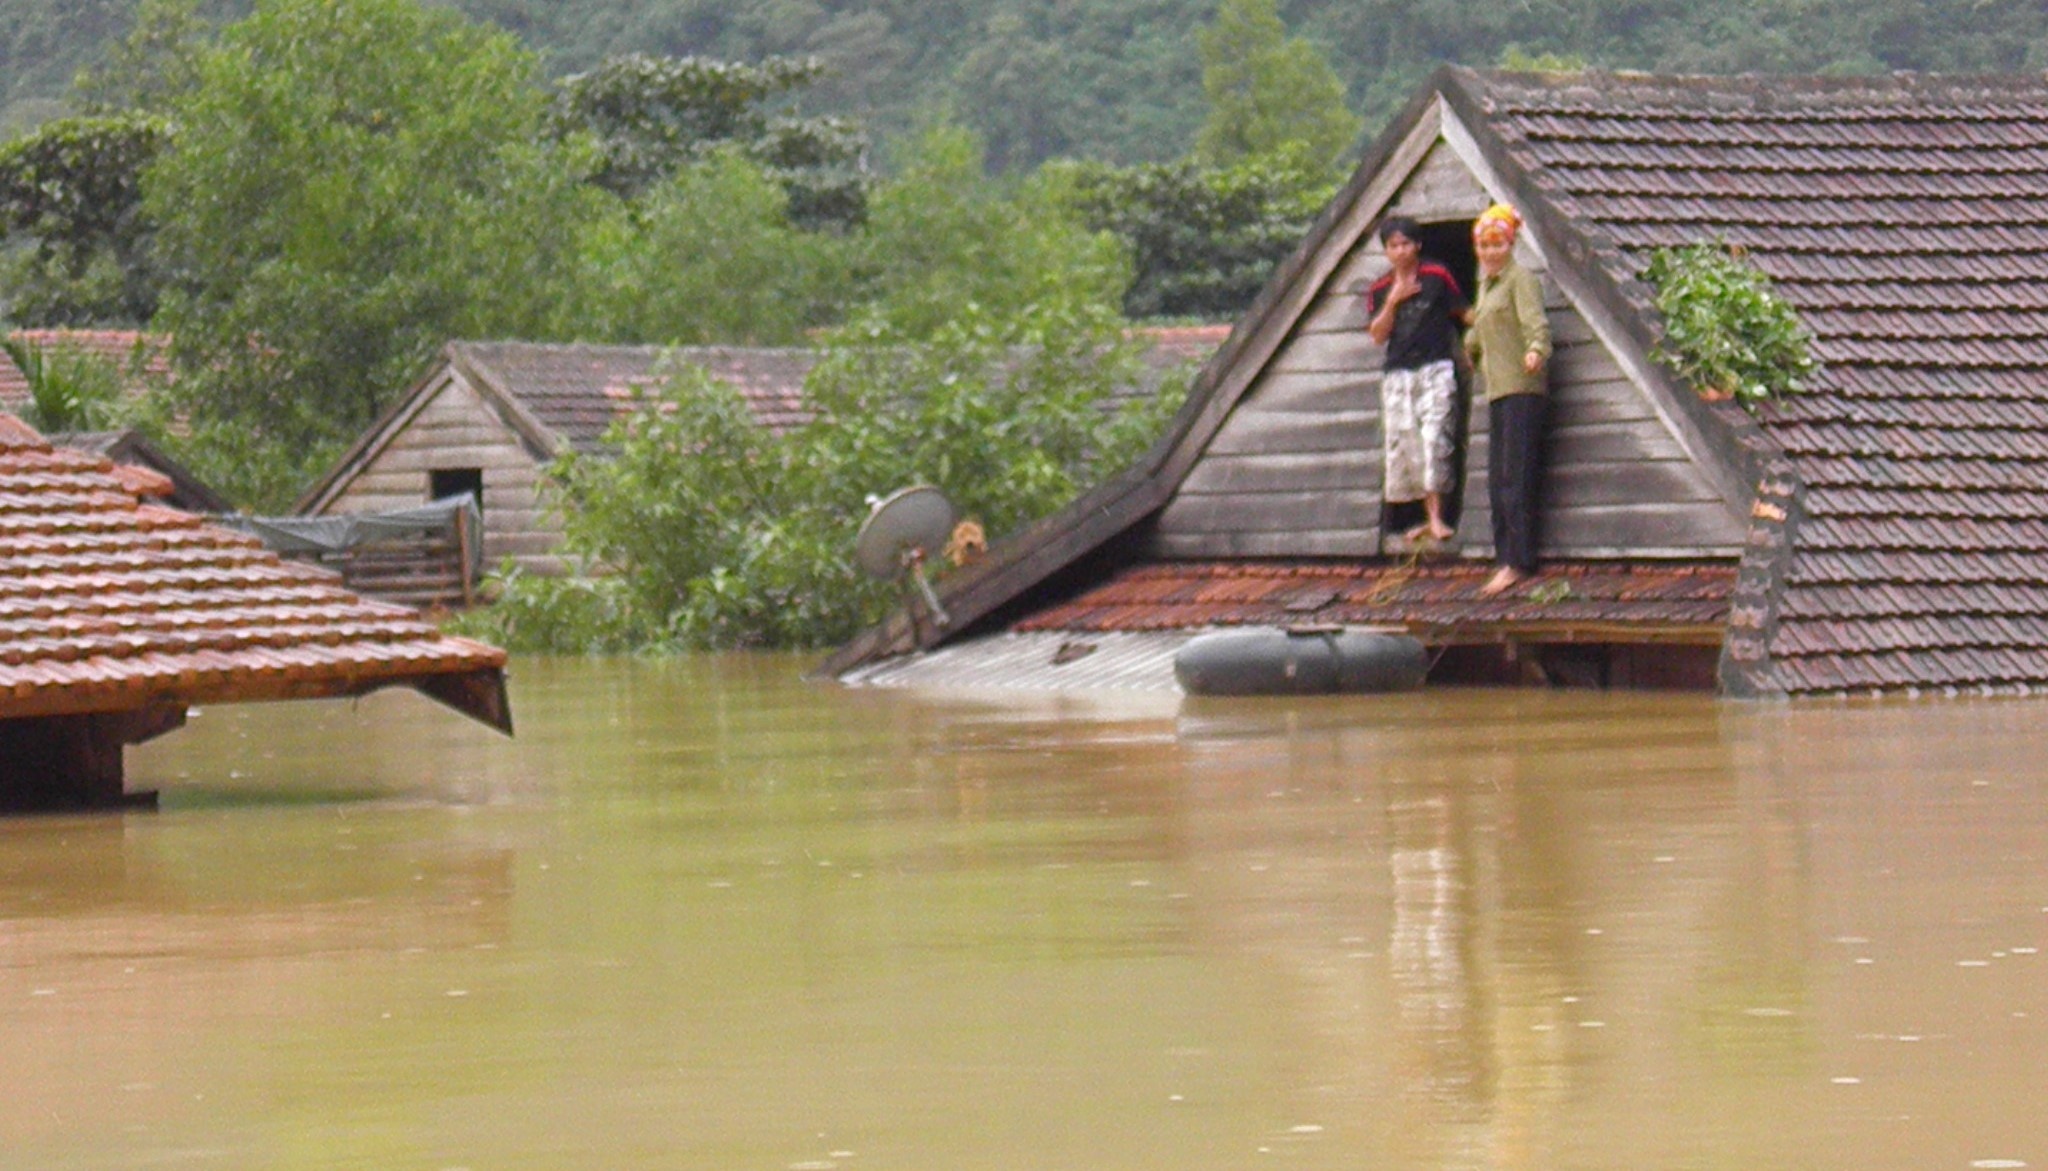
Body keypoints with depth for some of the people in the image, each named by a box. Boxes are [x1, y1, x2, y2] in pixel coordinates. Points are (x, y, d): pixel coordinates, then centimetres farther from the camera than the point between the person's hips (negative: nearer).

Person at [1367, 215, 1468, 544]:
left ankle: (1436, 517, -16)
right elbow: (1377, 335, 2)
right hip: (1397, 374, 4)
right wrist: (1393, 300, -8)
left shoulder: (1437, 277, 1)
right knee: (1404, 446, 0)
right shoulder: (1379, 291, 10)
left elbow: (1463, 312, 6)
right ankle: (1428, 517, 7)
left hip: (1435, 370, -4)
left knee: (1434, 438, -14)